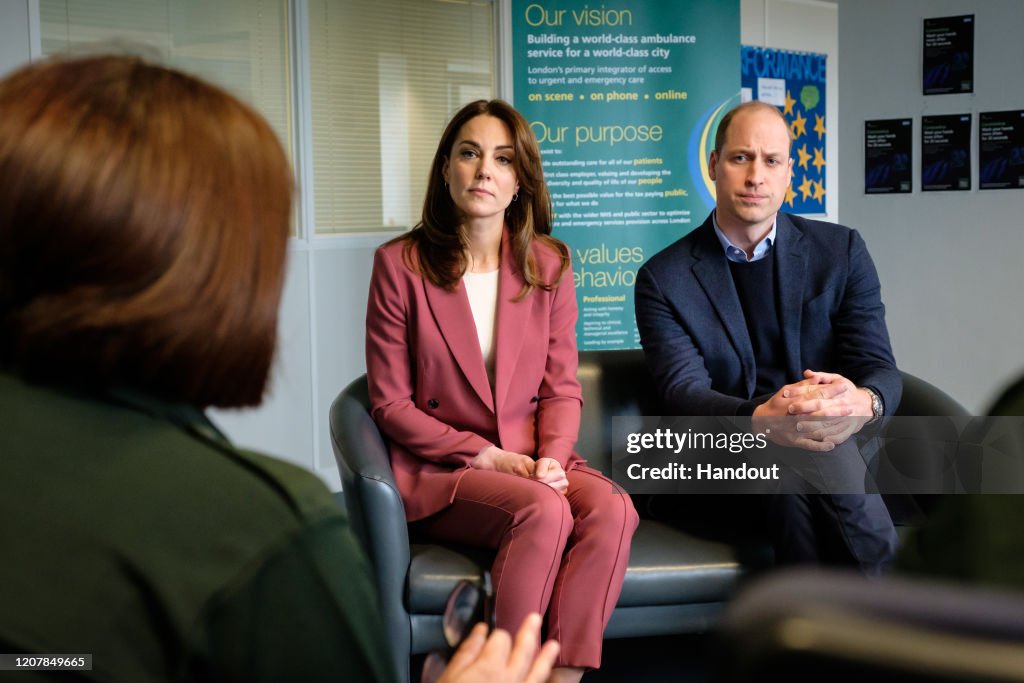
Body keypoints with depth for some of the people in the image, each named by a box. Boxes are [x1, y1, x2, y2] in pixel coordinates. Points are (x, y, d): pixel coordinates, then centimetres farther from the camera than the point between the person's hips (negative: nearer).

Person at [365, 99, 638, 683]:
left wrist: (551, 457, -14)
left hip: (535, 462, 3)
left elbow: (562, 387, 7)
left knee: (613, 508, -28)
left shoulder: (549, 264, 8)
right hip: (440, 471, -3)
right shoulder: (400, 264, -2)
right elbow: (391, 404, -3)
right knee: (544, 511, -32)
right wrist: (485, 455, -13)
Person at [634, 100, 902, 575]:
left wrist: (863, 403, -27)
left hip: (842, 443, 1)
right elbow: (682, 393, -10)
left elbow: (879, 367, 0)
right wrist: (761, 419, -33)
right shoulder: (664, 278, 3)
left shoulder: (841, 252, 8)